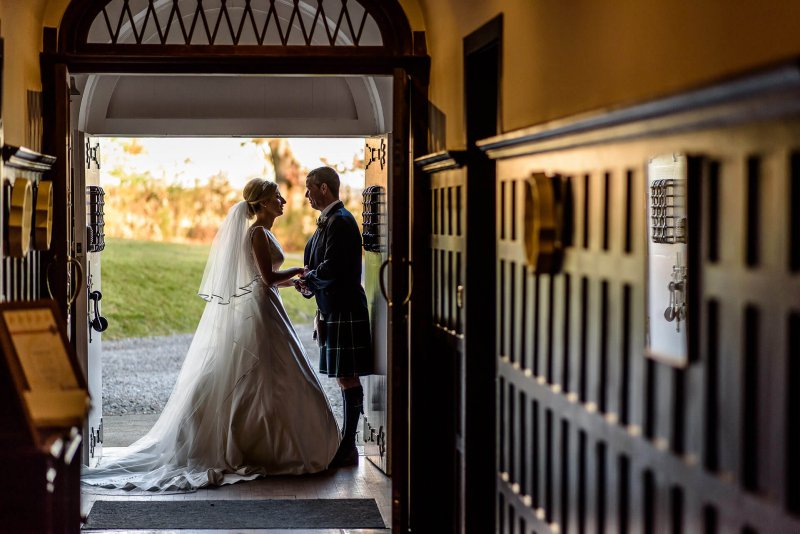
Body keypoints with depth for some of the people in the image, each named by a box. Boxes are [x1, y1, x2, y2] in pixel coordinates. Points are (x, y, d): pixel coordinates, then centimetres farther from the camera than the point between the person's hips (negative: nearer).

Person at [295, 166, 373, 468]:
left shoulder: (340, 221, -15)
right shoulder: (329, 220, 17)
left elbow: (330, 270, -23)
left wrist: (308, 281, -5)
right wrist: (310, 282, 0)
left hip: (344, 312, -10)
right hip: (333, 310, 10)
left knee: (347, 377, -6)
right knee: (345, 378, 13)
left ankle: (348, 448, -2)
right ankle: (346, 441, 19)